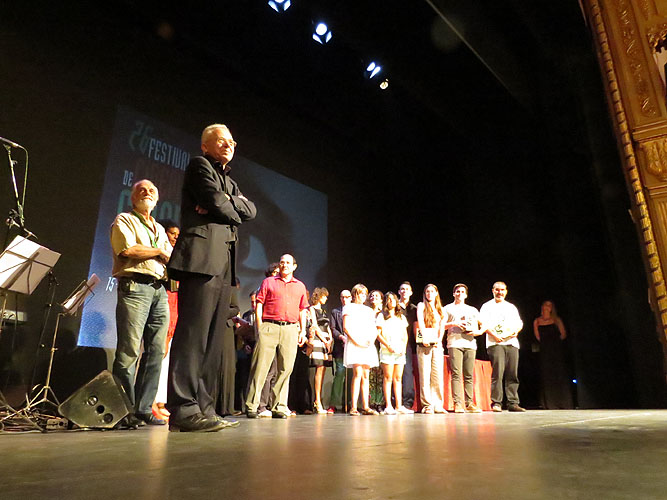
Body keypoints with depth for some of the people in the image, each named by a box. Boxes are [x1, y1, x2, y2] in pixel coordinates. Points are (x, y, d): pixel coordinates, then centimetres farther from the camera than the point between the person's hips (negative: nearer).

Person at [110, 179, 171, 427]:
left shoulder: (159, 229, 27)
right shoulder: (124, 220, 9)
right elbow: (127, 249, -9)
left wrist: (169, 257, 0)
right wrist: (158, 252, 1)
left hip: (160, 290, 6)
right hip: (134, 286, -6)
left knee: (156, 352, 0)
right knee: (129, 351, -10)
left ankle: (144, 408, 5)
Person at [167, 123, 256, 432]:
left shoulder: (230, 182, 30)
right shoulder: (199, 166, 9)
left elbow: (250, 210, 12)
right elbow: (216, 201, -8)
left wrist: (225, 203, -4)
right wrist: (233, 208, 11)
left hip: (223, 265, 8)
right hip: (202, 258, -8)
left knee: (213, 340, 4)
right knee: (193, 334, -13)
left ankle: (203, 408, 8)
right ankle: (183, 409, -12)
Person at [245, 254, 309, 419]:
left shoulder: (300, 286, 20)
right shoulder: (269, 282, 12)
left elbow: (302, 310, 20)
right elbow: (259, 304, 5)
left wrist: (302, 331, 10)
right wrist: (260, 327, -4)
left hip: (291, 329, 3)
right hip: (270, 326, -2)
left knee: (286, 369, 1)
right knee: (260, 366, -6)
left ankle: (279, 407, 9)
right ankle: (251, 406, 1)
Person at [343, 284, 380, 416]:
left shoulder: (369, 310, 22)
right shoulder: (349, 308, 6)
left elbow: (374, 329, 19)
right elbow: (346, 327, -4)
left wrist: (372, 340, -1)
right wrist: (356, 341, -14)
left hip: (368, 345, 6)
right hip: (354, 344, -5)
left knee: (366, 375, 4)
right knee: (358, 373, -15)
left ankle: (366, 407, 6)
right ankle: (353, 407, -14)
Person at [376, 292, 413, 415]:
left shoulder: (401, 317, 19)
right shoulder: (382, 316, 4)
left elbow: (405, 335, 18)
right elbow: (378, 334, -2)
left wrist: (404, 346, 2)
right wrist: (388, 345, -12)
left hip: (400, 351, 5)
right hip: (387, 351, -4)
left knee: (398, 378, 4)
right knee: (388, 378, -6)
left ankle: (399, 406, 6)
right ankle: (388, 407, -5)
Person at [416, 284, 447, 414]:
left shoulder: (440, 309, 20)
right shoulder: (421, 305, 8)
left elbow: (442, 326, 10)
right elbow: (420, 322, -5)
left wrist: (439, 340, -5)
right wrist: (424, 338, -17)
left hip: (437, 344, 4)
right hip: (424, 344, -4)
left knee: (438, 375, -1)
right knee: (425, 375, -6)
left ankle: (438, 405, 4)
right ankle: (427, 405, -3)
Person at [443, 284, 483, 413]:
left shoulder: (472, 310, 25)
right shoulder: (448, 308, 16)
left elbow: (479, 329, 23)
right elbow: (442, 326, 7)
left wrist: (474, 331, 1)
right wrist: (454, 323, -9)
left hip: (470, 344, 3)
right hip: (454, 343, -3)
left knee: (469, 375, -1)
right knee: (456, 374, -11)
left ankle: (469, 404, 2)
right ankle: (458, 404, -13)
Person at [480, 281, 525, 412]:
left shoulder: (512, 307, 25)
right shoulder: (487, 306, 10)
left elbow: (519, 322, 20)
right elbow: (483, 324, -1)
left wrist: (516, 331, -2)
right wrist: (494, 335, -15)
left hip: (512, 342, 4)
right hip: (495, 343, -4)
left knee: (513, 374, 1)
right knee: (497, 372, -13)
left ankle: (513, 403, 6)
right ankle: (496, 403, -9)